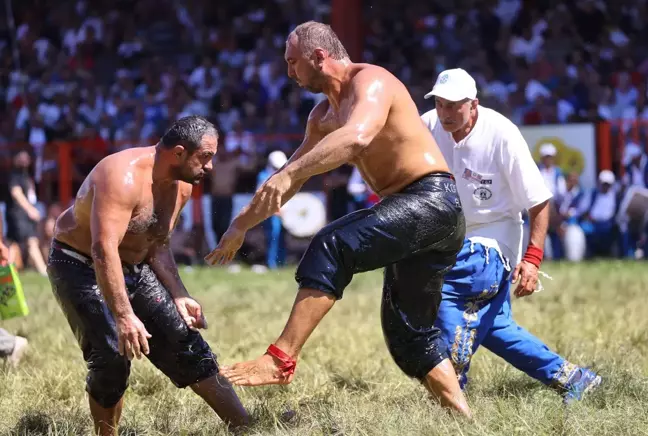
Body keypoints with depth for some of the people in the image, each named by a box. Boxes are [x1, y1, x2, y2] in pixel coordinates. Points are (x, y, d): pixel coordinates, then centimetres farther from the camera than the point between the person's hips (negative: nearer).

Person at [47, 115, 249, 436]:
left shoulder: (181, 186, 0)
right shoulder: (124, 177, -30)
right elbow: (103, 249, -37)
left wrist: (179, 297, 1)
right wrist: (124, 316, -42)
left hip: (134, 268, 8)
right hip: (80, 266, -8)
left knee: (185, 342, 2)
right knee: (113, 356, -20)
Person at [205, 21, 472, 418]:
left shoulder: (370, 81, -12)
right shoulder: (325, 114, 18)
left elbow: (357, 137, -34)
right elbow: (292, 173, 29)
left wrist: (290, 173, -42)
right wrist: (242, 225, 29)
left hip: (432, 200, -11)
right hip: (413, 211, 11)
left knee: (332, 248, -26)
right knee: (409, 333, 11)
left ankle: (281, 360, -31)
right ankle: (466, 422, 16)